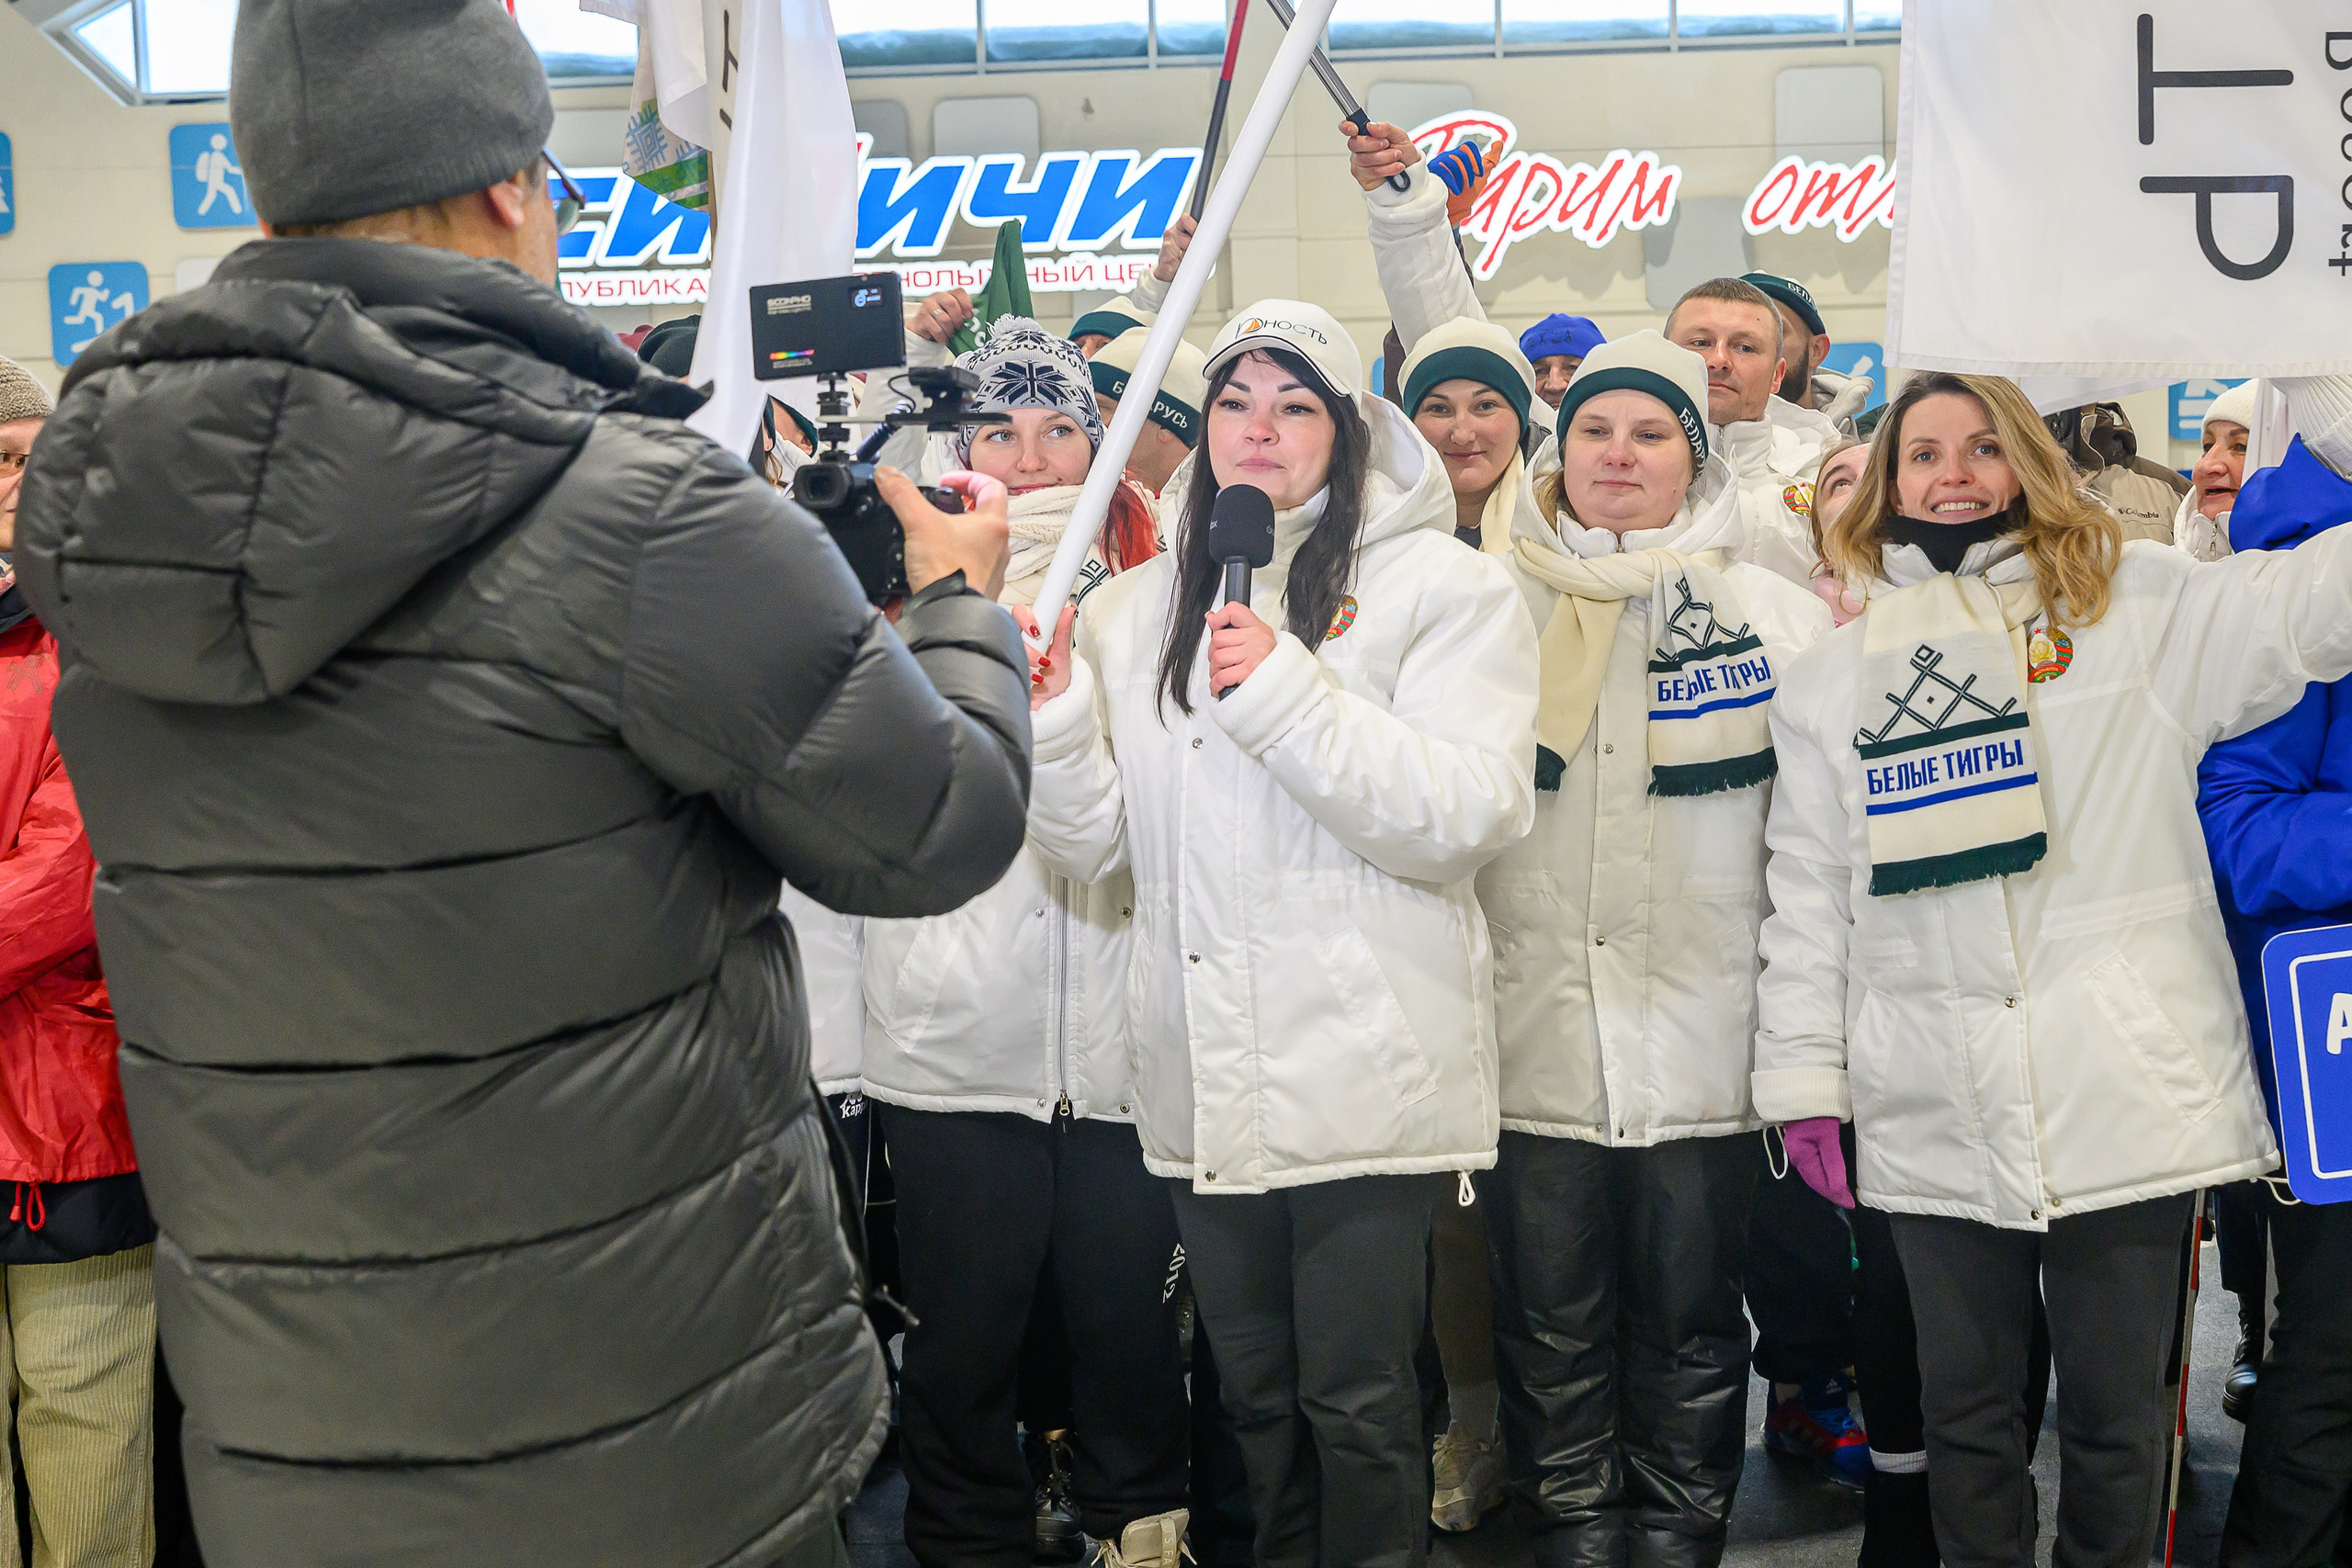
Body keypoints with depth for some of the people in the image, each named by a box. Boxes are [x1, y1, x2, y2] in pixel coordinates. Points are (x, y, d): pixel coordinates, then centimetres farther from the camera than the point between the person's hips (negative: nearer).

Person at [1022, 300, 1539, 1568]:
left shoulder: (1442, 586, -2)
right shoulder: (1136, 610, 12)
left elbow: (1470, 816, -14)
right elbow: (1099, 847, 10)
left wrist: (1286, 696, -21)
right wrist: (1052, 723, -8)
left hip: (1368, 1077, -4)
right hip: (1203, 1083, 5)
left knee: (1357, 1403, 2)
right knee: (1259, 1396, 16)